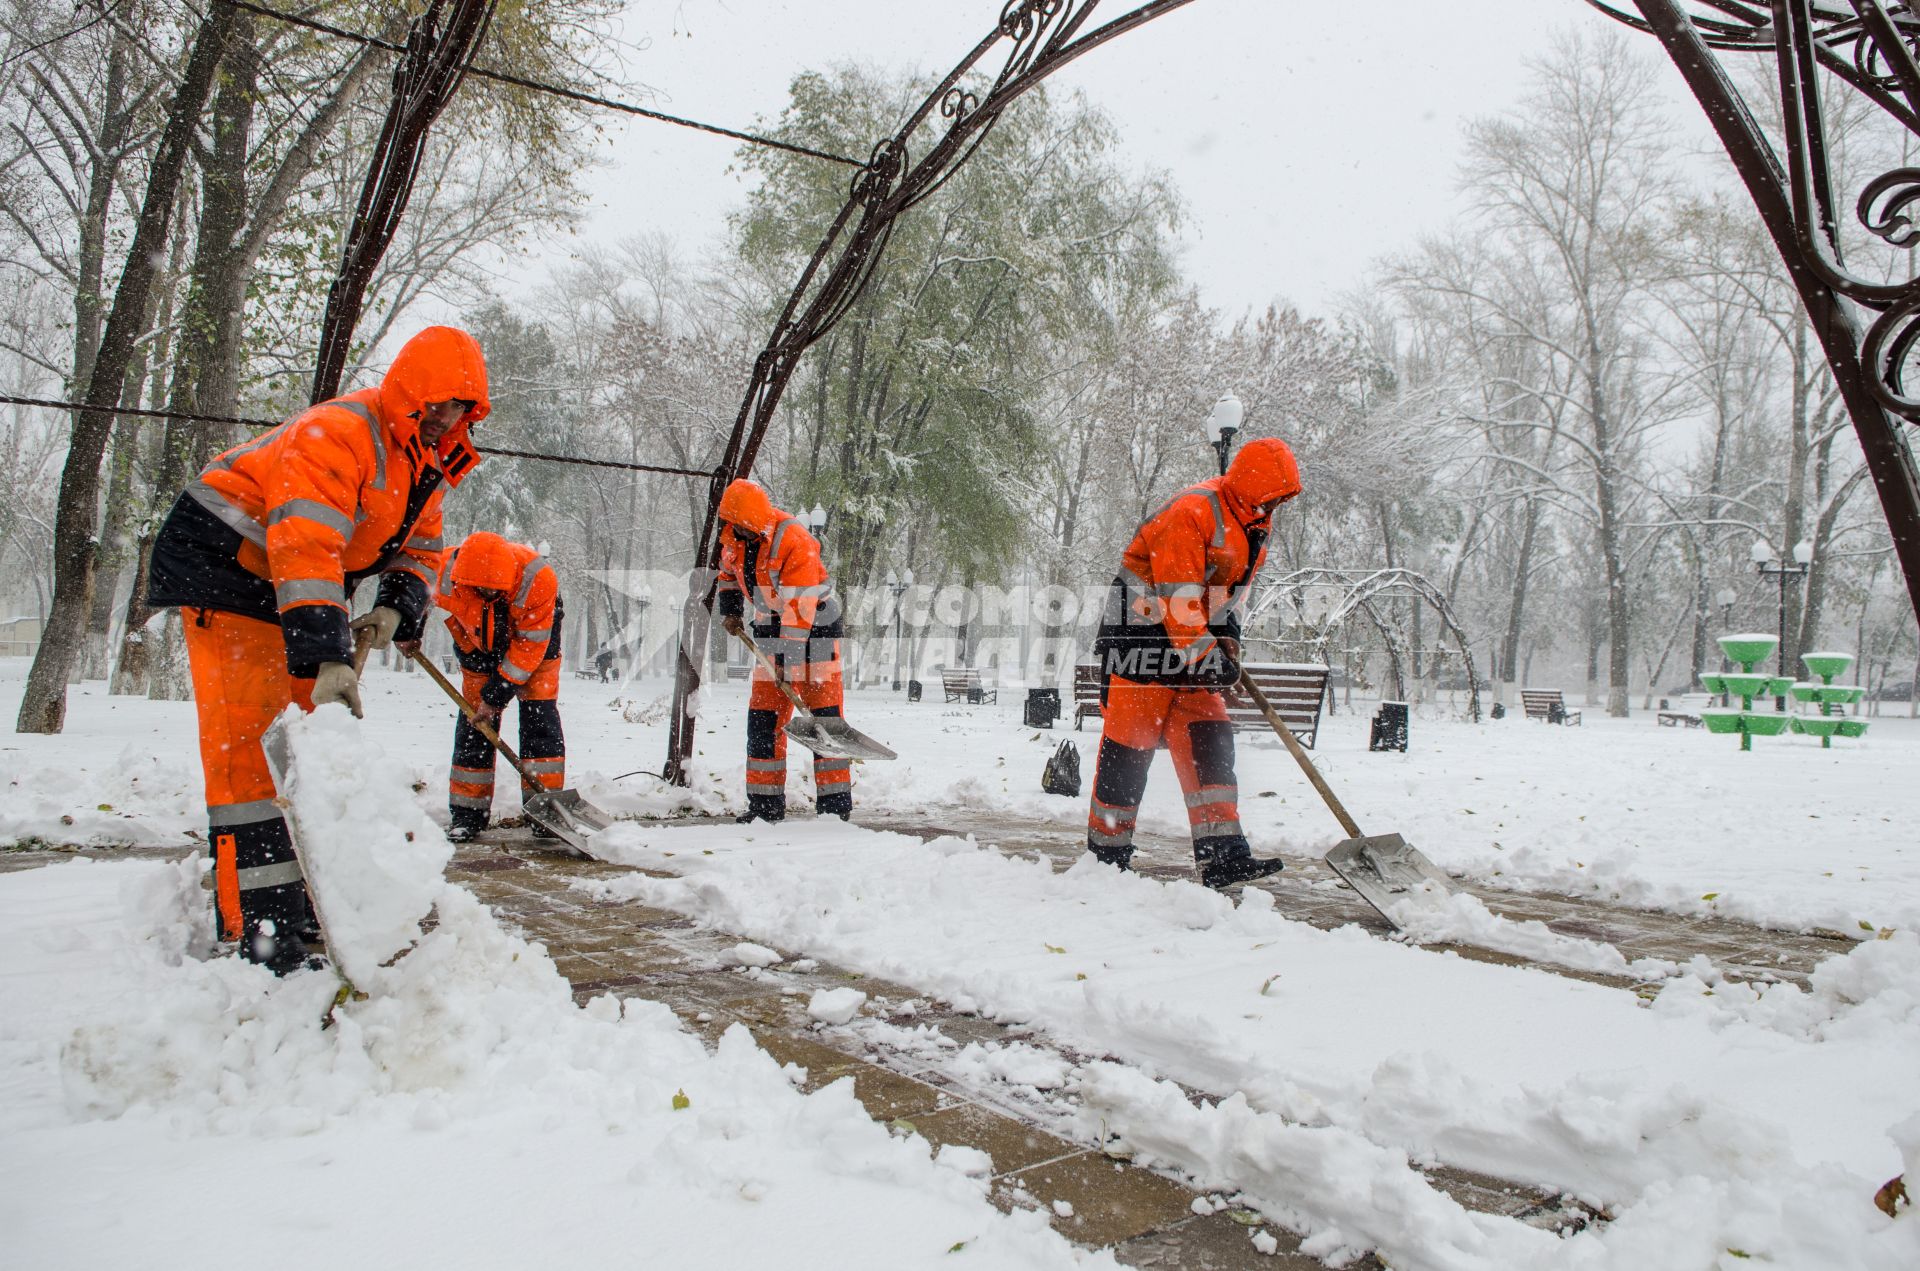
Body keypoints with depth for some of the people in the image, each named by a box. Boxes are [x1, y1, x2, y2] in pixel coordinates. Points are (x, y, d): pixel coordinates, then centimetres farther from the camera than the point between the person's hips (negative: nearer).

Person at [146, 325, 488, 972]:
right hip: (223, 563, -9)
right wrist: (327, 657, -44)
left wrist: (399, 608, -14)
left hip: (305, 589, 9)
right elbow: (305, 545, -37)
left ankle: (310, 901, 22)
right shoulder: (339, 433, -27)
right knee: (253, 743, -15)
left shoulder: (430, 463, 4)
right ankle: (263, 938, -16)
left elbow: (420, 549, 8)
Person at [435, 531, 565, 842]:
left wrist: (496, 693, -25)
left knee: (539, 716, -12)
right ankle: (468, 814, 7)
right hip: (478, 643, 3)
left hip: (534, 638, -2)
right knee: (473, 720, -1)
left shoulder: (538, 579, -38)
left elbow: (530, 645, -30)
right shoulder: (446, 574, -31)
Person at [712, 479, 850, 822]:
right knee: (763, 714, 3)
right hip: (770, 629, 7)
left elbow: (799, 611, -28)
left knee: (823, 712, -9)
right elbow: (728, 570, 22)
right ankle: (765, 801, 10)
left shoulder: (795, 542, -25)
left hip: (814, 628, -6)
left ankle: (835, 800, -4)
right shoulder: (733, 537, -2)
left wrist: (788, 663, -29)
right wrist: (730, 611, 9)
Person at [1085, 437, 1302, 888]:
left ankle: (1222, 853, -4)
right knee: (1131, 741, -6)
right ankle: (1106, 853, 6)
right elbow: (1178, 599, -24)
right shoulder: (1192, 512, -21)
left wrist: (1228, 636, 8)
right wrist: (1205, 656, -22)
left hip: (1196, 637, 9)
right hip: (1143, 629, -9)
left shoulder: (1254, 523, 9)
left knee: (1209, 738, -2)